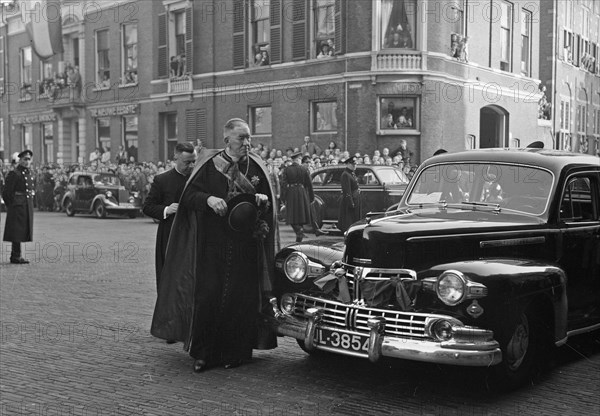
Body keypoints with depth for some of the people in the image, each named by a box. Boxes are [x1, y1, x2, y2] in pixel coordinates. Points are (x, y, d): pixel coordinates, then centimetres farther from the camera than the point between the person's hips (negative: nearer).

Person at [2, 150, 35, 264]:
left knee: (23, 231, 11)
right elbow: (6, 192, -11)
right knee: (17, 230, -6)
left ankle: (15, 255, 19)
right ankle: (16, 256, -1)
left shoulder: (30, 173, 13)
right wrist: (10, 205, -5)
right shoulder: (14, 173, -11)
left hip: (28, 206, 8)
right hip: (17, 206, -8)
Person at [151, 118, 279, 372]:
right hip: (211, 245, -1)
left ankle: (236, 352, 16)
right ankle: (204, 353, 9)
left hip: (245, 248, 1)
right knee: (207, 296, -2)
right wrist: (208, 199, -20)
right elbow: (189, 195, -2)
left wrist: (262, 200, -9)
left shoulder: (256, 167, 7)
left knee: (240, 299, 3)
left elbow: (269, 200, 13)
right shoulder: (209, 165, 1)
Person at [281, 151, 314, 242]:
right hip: (302, 193, 0)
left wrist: (283, 197, -1)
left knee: (292, 215, 7)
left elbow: (283, 184, -5)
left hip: (290, 193, 0)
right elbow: (309, 184, 1)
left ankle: (299, 230, -15)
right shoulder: (304, 170, -3)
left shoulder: (287, 170, -2)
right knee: (301, 213, 10)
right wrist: (311, 197, 9)